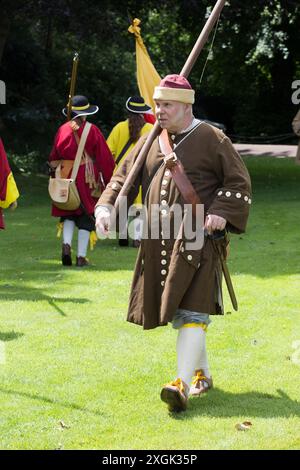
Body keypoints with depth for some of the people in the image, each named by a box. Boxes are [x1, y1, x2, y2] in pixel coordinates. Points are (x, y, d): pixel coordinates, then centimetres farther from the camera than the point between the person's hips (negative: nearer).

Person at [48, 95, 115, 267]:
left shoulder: (63, 130, 0)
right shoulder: (92, 131, -6)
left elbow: (54, 157, 4)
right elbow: (104, 157, -4)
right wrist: (109, 179, 5)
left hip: (66, 176, 2)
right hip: (87, 178, -2)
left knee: (69, 214, 16)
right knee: (86, 215, 5)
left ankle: (66, 244, -9)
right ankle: (81, 256, 2)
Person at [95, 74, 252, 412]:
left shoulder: (212, 140, -3)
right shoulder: (149, 142, 13)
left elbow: (238, 182, -1)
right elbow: (124, 178, 11)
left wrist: (222, 212, -18)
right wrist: (105, 207, -6)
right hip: (158, 244, 6)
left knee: (191, 312, -14)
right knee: (177, 313, 13)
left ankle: (182, 384, -20)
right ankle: (202, 374, 29)